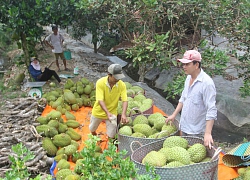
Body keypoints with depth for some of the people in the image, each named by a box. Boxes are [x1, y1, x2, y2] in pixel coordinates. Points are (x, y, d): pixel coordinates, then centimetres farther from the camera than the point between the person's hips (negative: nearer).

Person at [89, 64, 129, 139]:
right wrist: (107, 113, -46)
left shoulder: (122, 85, -20)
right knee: (92, 129, 23)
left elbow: (125, 100, -23)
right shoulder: (100, 83, -26)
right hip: (98, 112, 0)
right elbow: (100, 100, -32)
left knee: (111, 135, 2)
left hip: (112, 112, 0)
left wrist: (123, 114, -40)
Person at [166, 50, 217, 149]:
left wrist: (208, 133, -31)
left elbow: (211, 110, -26)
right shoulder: (188, 78, 3)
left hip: (197, 132, -8)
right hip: (184, 127, 8)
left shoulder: (207, 83, -23)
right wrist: (174, 115, 15)